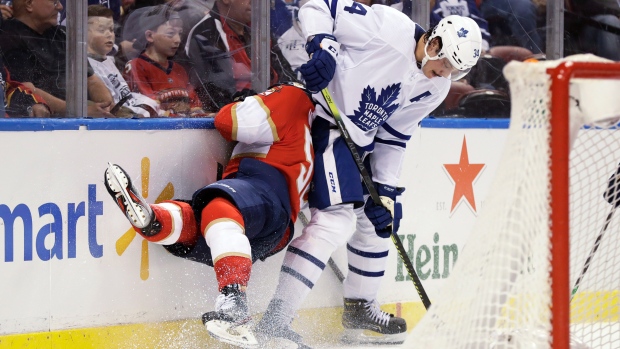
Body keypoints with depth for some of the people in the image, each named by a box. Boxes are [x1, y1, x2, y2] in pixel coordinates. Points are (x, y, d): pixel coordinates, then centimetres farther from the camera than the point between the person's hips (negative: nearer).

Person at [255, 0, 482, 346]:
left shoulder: (435, 88, 4)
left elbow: (393, 139, 9)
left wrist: (386, 191, 3)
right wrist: (322, 46, -30)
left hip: (360, 140, 9)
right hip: (326, 120, -9)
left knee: (377, 220, 18)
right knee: (338, 220, -18)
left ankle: (360, 309, 37)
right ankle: (276, 320, -21)